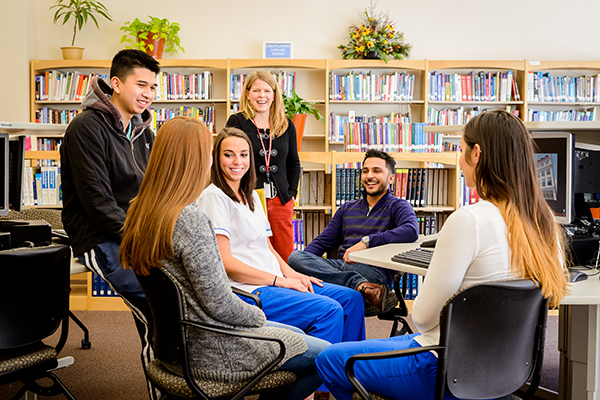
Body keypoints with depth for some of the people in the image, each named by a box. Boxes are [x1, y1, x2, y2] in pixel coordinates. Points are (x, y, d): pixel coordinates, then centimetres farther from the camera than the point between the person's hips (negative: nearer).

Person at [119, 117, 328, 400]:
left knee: (295, 335, 24)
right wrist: (258, 315, -3)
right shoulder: (189, 220, -27)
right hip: (207, 351, -9)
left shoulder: (140, 211, 1)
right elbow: (219, 304, -23)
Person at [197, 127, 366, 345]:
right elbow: (225, 262, -17)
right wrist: (280, 281, -15)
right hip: (247, 291, -9)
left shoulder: (252, 196, 18)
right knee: (329, 310, -22)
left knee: (351, 299, 4)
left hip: (276, 281, 9)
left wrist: (291, 274, 1)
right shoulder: (214, 197, -10)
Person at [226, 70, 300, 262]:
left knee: (286, 259, 5)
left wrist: (291, 193, 9)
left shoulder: (286, 125, 11)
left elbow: (294, 162, 19)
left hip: (281, 202, 4)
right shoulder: (237, 122, 0)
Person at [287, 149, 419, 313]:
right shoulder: (347, 208, 27)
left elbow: (411, 231, -15)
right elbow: (322, 242, 24)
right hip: (339, 265, 7)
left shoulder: (398, 206, 9)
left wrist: (366, 241, -22)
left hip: (374, 270, -7)